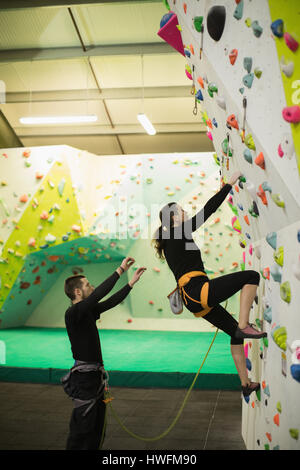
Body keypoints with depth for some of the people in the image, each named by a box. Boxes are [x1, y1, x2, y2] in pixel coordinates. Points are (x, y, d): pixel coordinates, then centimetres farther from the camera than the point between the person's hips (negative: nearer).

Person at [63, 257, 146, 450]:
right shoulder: (73, 313, -17)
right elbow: (99, 294, -28)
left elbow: (111, 301, 16)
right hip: (85, 375, -10)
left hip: (96, 375, 10)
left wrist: (132, 282, 15)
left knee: (97, 428, 15)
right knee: (82, 429, -6)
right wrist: (120, 270, -24)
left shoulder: (88, 311, 10)